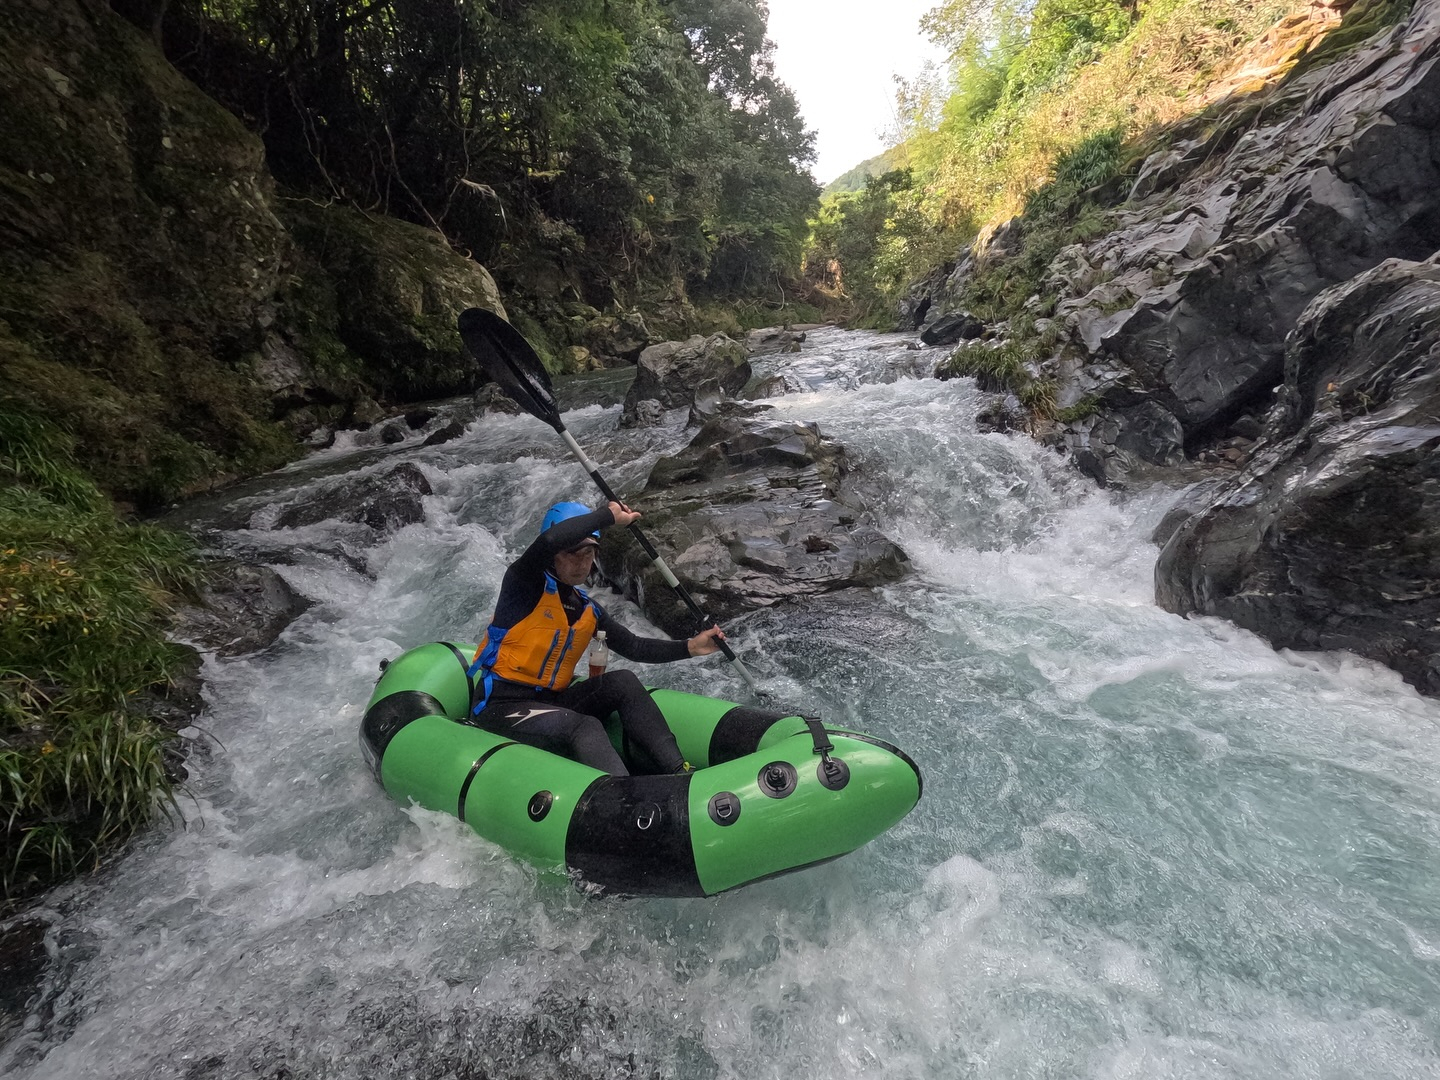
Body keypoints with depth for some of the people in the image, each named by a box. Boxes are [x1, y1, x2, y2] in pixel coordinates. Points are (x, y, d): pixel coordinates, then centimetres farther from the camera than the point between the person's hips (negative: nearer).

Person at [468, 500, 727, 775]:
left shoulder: (588, 610, 10)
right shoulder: (524, 584, -11)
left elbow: (633, 647, 12)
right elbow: (549, 540, -32)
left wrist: (689, 647, 1)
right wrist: (609, 515, -23)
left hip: (552, 703, 7)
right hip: (503, 709, -6)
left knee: (623, 682, -14)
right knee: (584, 727, -30)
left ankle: (679, 774, -22)